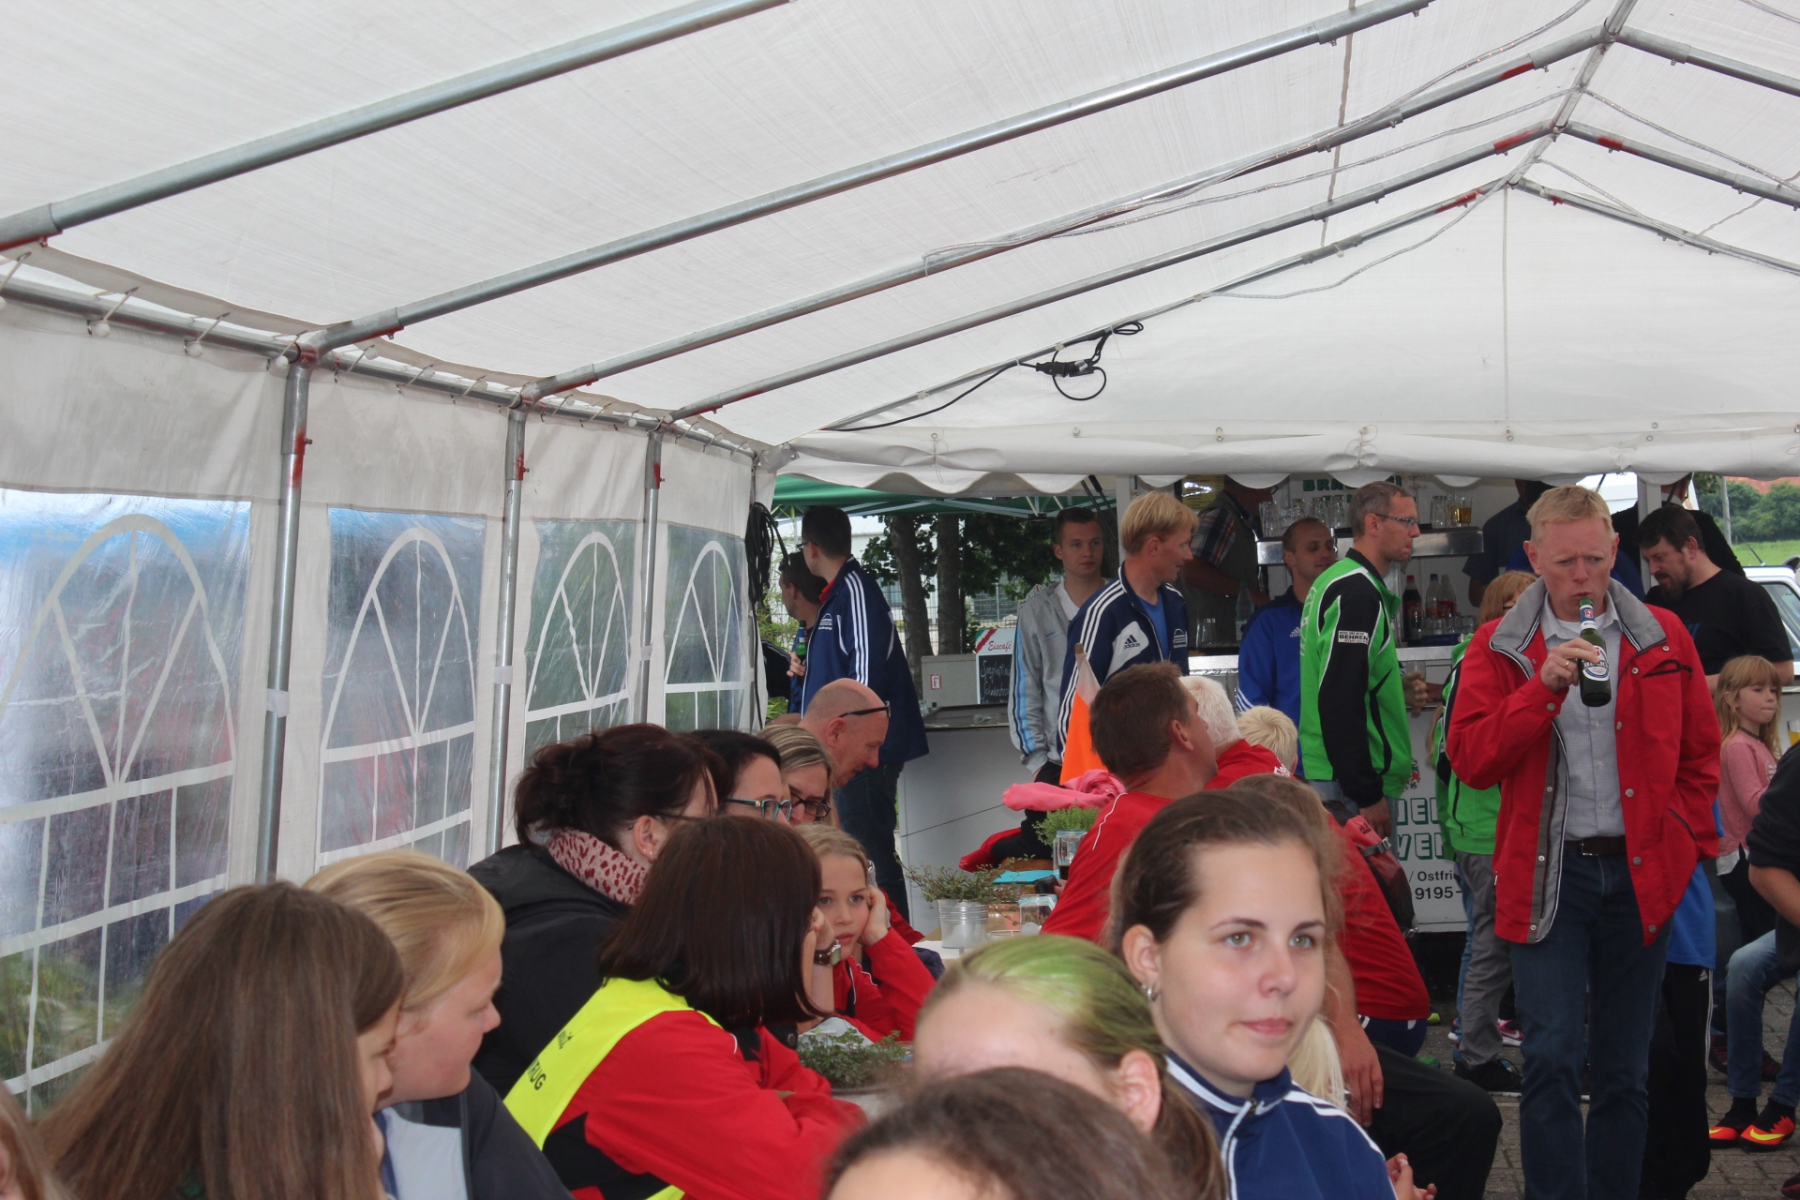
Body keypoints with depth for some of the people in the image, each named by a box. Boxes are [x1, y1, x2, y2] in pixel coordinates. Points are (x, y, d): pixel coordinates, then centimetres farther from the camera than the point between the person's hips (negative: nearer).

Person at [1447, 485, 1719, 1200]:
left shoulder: (1663, 638, 7)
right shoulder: (1499, 647, 1)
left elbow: (1700, 754, 15)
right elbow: (1470, 760, -9)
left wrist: (1688, 842, 6)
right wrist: (1543, 688, -18)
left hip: (1641, 874, 2)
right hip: (1549, 875, -2)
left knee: (1624, 1072, 10)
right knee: (1552, 1062, -8)